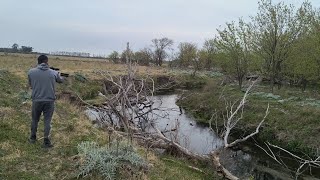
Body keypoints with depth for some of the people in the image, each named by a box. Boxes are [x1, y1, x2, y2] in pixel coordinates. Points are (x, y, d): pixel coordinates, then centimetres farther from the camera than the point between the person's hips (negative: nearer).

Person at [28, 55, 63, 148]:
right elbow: (61, 80, 15)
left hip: (36, 100, 1)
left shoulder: (31, 72, -4)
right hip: (49, 101, -1)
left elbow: (30, 84, 11)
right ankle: (46, 142, 13)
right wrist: (58, 74, 35)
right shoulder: (53, 73, -5)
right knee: (47, 121, 9)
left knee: (35, 120, 20)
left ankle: (33, 138, 37)